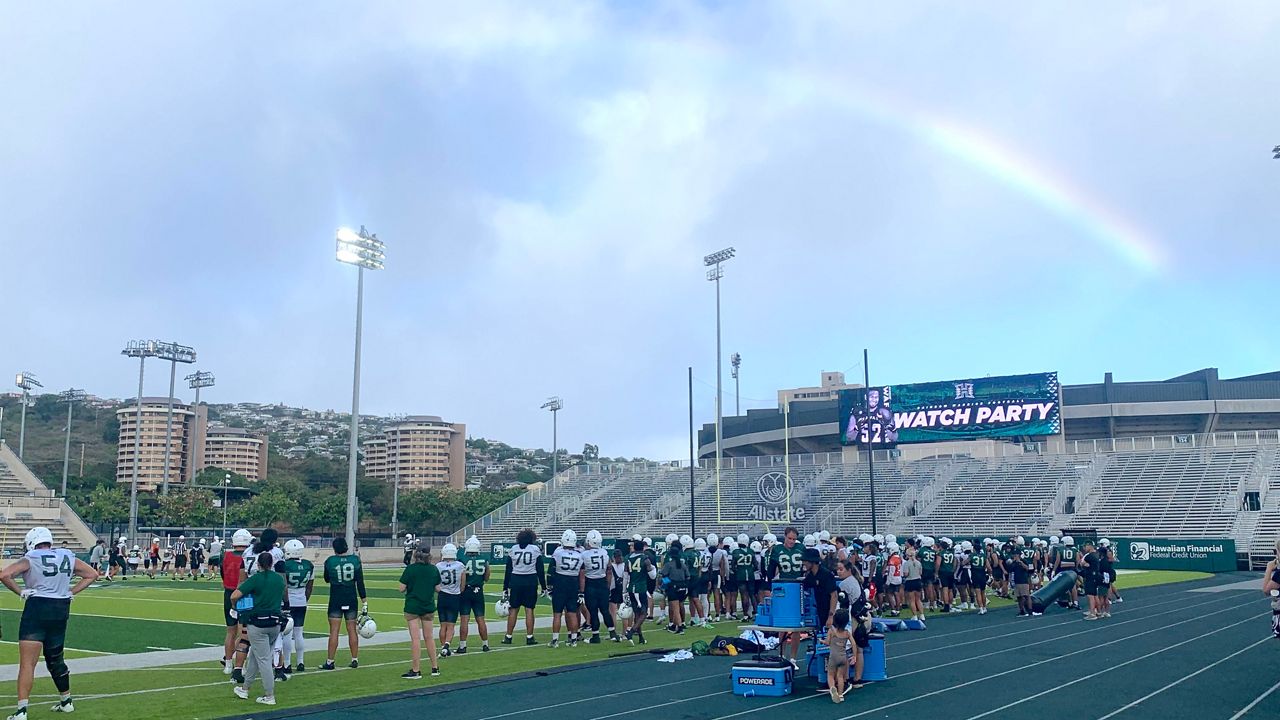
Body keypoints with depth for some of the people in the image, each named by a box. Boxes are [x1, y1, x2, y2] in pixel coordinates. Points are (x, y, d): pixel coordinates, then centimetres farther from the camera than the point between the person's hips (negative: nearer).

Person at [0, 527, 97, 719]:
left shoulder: (30, 559, -4)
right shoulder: (68, 557, 9)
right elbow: (93, 574, 16)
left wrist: (20, 592, -8)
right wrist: (71, 592, 14)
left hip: (37, 608, -5)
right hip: (61, 610, 5)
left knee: (27, 663, -4)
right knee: (55, 659, 21)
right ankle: (66, 701, 31)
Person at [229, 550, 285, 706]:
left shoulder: (255, 579, -10)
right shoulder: (280, 579, 6)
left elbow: (234, 596, -13)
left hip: (258, 623, -5)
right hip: (275, 622, 5)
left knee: (263, 659, 0)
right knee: (254, 655, 21)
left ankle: (269, 696, 2)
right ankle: (245, 688, 31)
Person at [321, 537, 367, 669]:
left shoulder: (330, 561, -6)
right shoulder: (355, 560, -3)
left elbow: (327, 579, 9)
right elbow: (360, 582, -2)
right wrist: (364, 601, 1)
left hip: (336, 599, -2)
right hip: (351, 599, 2)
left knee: (334, 631, 0)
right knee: (352, 630, 9)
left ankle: (330, 662, 1)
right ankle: (355, 660, 13)